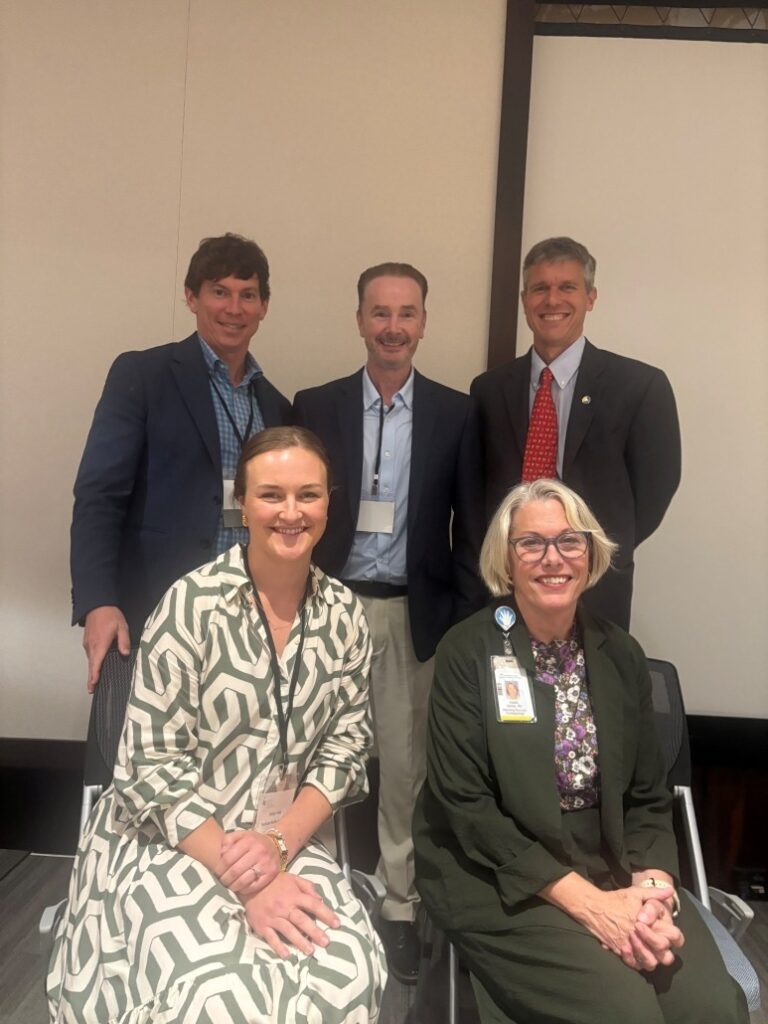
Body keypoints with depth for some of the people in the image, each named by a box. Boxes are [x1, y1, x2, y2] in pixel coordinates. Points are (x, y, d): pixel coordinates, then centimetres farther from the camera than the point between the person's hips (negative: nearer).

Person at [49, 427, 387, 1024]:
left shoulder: (345, 614, -2)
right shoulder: (193, 605, -15)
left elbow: (346, 746, 1)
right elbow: (152, 768, -14)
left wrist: (281, 844, -14)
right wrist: (246, 882, -20)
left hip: (285, 841, 4)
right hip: (166, 842, -3)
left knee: (349, 974, -22)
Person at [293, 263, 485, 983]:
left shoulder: (455, 413, 3)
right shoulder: (316, 406, 3)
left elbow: (469, 524, 3)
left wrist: (470, 619, -1)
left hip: (414, 613, 0)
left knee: (405, 763, 9)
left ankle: (398, 905, 27)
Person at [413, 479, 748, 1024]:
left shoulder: (621, 654, 5)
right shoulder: (467, 651, -9)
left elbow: (648, 797, 7)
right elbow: (466, 805, -12)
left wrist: (651, 888, -12)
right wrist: (586, 900, -17)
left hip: (617, 870, 4)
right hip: (501, 881, -3)